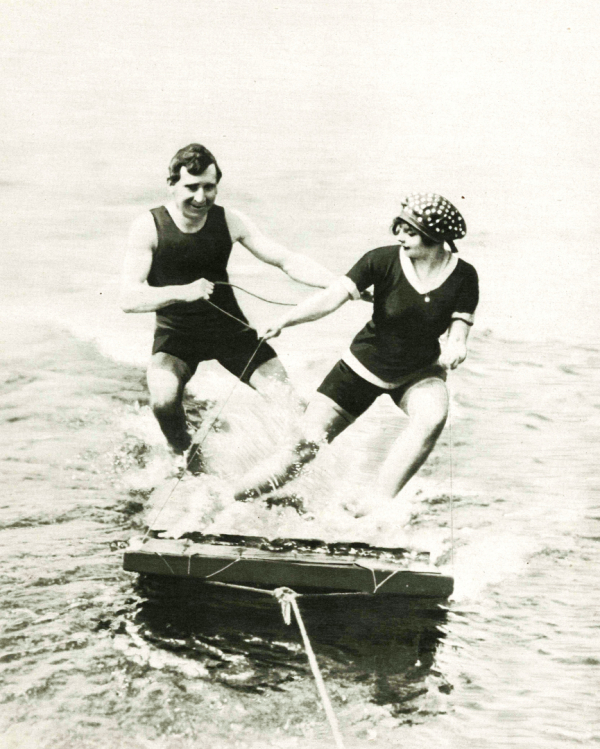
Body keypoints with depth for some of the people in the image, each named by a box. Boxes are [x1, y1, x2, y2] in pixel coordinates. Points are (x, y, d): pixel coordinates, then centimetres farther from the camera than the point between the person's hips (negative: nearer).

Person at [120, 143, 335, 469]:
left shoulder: (229, 221, -9)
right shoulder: (148, 227, -16)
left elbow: (286, 260, -10)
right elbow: (129, 299, -22)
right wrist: (183, 292, -39)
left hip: (228, 325, 2)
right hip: (175, 332, -2)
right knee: (163, 401, -29)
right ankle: (183, 455, 5)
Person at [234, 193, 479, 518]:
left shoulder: (463, 277, -14)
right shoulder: (383, 260, -19)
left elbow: (458, 334, -14)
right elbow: (333, 296, -27)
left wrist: (454, 349, -39)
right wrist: (285, 320, -41)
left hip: (419, 372, 1)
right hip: (364, 365, -1)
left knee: (433, 416, -33)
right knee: (306, 441, -5)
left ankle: (383, 499, -20)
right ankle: (235, 499, 18)